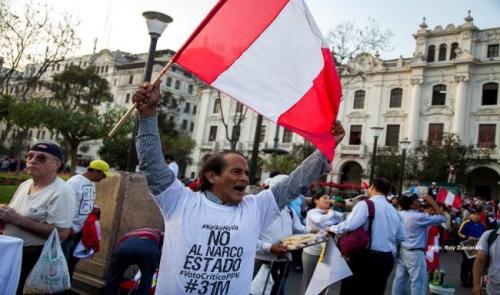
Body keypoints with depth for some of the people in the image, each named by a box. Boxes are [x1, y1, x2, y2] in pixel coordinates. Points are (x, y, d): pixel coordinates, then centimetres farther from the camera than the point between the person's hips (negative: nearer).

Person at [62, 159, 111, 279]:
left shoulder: (92, 184, 9)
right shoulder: (75, 182, -18)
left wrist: (93, 208, 1)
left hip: (82, 229, 9)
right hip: (70, 229, -9)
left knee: (73, 260, 18)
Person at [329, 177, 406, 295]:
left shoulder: (365, 204, -10)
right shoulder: (394, 210, 11)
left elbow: (349, 225, -23)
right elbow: (401, 236, 17)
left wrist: (332, 228, -7)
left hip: (366, 257, -7)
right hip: (387, 259, 7)